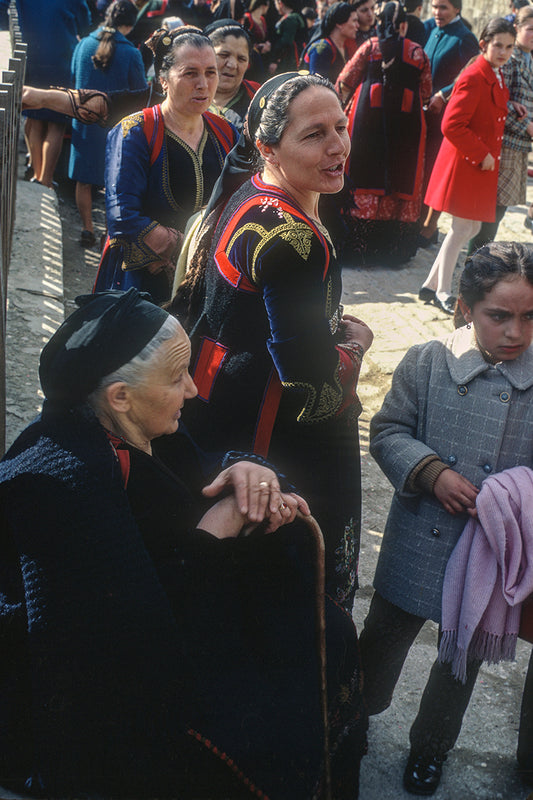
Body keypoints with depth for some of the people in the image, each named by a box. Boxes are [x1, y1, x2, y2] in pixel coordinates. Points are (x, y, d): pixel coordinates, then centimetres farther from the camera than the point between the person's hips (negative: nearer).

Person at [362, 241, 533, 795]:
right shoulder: (426, 362, -8)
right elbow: (388, 431, -3)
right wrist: (431, 472, -20)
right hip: (419, 544, 0)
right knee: (385, 636, 19)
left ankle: (431, 745, 46)